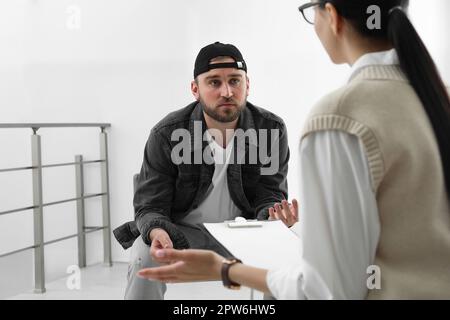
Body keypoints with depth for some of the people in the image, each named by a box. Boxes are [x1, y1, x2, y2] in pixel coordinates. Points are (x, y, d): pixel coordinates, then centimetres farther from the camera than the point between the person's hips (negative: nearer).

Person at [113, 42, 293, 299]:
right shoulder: (166, 135, -15)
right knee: (145, 258, -31)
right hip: (180, 232, -1)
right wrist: (156, 232, -38)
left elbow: (269, 194, -6)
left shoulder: (272, 130, -10)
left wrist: (275, 213, -33)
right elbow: (150, 207, -12)